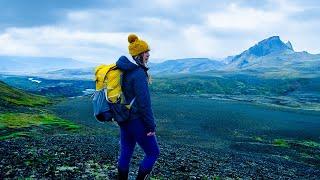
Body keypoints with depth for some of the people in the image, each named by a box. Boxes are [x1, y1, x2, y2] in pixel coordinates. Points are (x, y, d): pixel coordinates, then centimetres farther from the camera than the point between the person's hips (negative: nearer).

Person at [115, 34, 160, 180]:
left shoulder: (124, 70, 8)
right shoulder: (139, 73, -20)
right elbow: (144, 102, -21)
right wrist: (151, 125, -14)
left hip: (124, 119, 9)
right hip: (137, 121, -9)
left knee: (125, 154, 16)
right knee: (153, 153, 8)